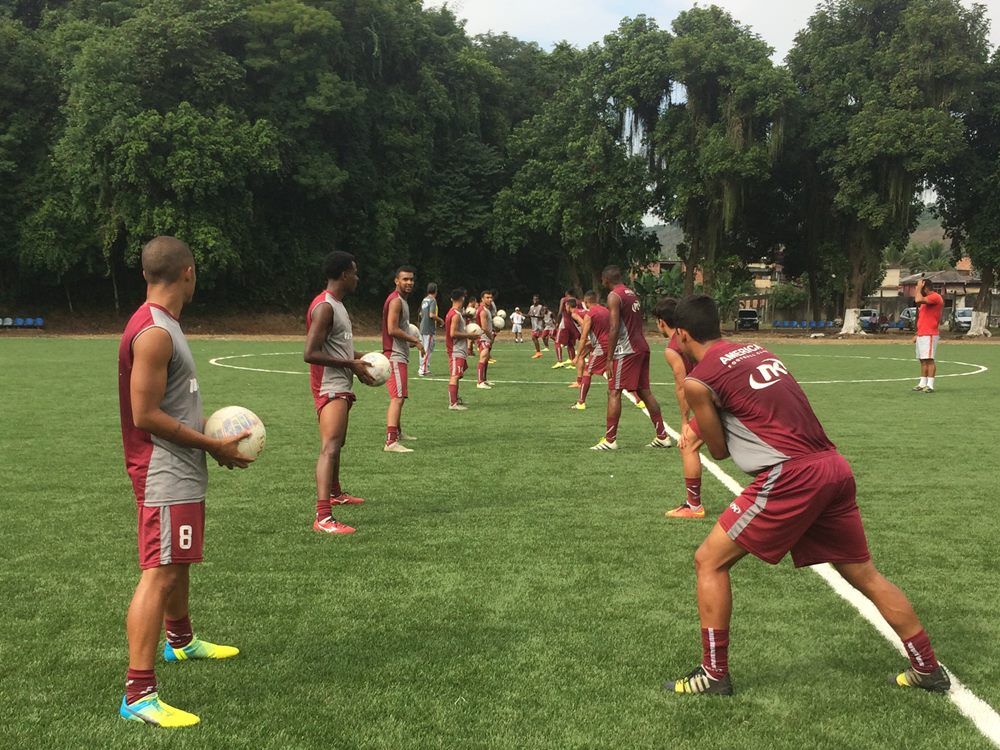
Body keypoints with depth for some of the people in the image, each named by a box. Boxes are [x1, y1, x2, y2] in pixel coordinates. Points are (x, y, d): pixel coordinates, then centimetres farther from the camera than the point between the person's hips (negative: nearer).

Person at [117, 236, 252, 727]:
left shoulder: (161, 325, 12)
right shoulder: (154, 333, -20)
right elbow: (145, 415, -23)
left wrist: (208, 429, 12)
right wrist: (213, 445, -16)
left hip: (181, 470, 11)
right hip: (165, 474, -11)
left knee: (179, 562, 26)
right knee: (160, 573, -11)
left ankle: (181, 641, 47)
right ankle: (138, 695, -10)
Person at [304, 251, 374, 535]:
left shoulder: (337, 305, 14)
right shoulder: (324, 307, -18)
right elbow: (310, 354, -24)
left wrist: (358, 357, 12)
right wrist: (351, 364, -21)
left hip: (341, 386, 11)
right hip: (329, 387, -11)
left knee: (337, 443, 26)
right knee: (330, 447, -20)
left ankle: (335, 493, 46)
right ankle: (322, 517, -27)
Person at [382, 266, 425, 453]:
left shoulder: (402, 300, 18)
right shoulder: (396, 301, -14)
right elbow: (392, 330, -22)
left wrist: (411, 339, 15)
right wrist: (414, 339, -13)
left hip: (399, 355, 11)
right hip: (395, 355, -11)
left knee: (399, 396, 23)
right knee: (398, 397, -18)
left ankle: (398, 432, 39)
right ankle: (390, 442, -25)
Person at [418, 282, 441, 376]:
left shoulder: (424, 300, 12)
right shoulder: (433, 300, -12)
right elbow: (431, 315, -22)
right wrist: (439, 320, -5)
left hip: (422, 327, 8)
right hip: (429, 329, -8)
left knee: (424, 348, 14)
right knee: (428, 349, -4)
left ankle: (422, 368, 19)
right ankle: (423, 370, -5)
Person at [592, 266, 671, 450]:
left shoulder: (614, 296, -10)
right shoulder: (632, 294, 17)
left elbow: (614, 328, -18)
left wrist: (610, 358, -16)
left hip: (626, 351, -9)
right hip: (641, 347, 9)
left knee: (614, 392, -5)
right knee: (645, 392, 12)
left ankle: (610, 440, -5)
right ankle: (662, 436, 14)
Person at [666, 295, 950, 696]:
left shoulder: (698, 380, -3)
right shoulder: (756, 351, 18)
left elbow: (720, 450, 6)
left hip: (791, 476, -7)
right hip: (833, 467, 8)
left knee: (709, 561, 5)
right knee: (865, 574, 20)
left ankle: (714, 675, 10)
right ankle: (928, 669, 29)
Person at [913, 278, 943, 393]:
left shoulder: (935, 297, -10)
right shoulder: (926, 299, 22)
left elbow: (918, 300, -28)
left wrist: (919, 288, -12)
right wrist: (917, 334, 22)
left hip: (929, 335, -10)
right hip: (921, 334, 10)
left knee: (929, 359, -10)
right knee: (922, 360, 9)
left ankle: (930, 385, -11)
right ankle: (922, 384, 12)